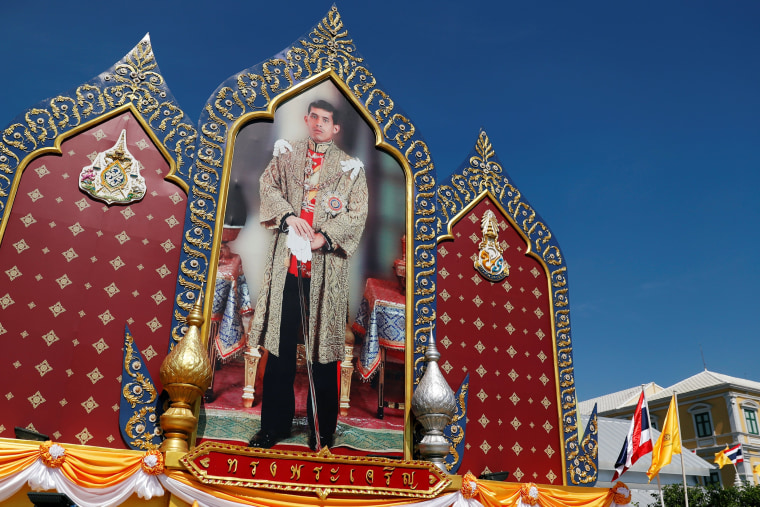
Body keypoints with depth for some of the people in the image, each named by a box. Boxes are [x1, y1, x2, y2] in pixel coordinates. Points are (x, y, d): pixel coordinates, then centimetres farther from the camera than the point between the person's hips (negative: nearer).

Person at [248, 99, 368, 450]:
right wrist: (289, 215, -17)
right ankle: (275, 425, 21)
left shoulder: (349, 167, 6)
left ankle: (322, 430, 18)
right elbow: (268, 185, 1)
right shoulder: (287, 155, 13)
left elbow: (357, 214, 0)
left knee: (323, 348, 3)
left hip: (326, 266, -2)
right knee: (280, 345, 8)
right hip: (286, 263, 2)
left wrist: (325, 237, -15)